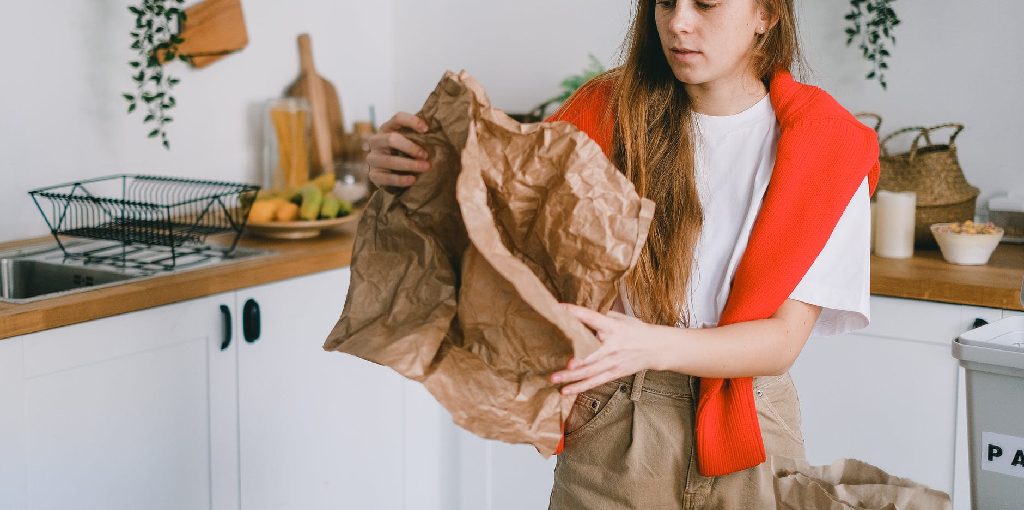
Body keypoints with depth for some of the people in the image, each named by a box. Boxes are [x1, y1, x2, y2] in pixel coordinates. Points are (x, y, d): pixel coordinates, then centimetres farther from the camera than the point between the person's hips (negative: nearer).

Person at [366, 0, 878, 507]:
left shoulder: (825, 143, -8)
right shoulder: (606, 113, -4)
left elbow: (784, 337, -15)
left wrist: (651, 345, -32)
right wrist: (407, 173, -25)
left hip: (745, 429, -1)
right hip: (608, 430, 1)